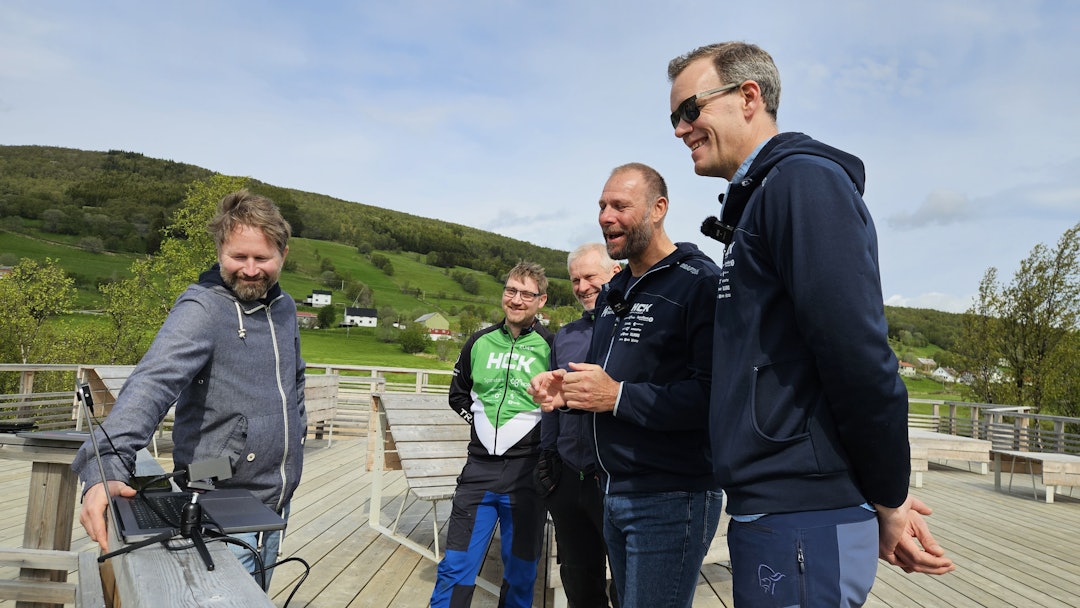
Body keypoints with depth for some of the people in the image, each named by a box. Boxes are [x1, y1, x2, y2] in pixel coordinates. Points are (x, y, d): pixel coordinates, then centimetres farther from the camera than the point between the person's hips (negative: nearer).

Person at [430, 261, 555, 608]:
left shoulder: (551, 347, -6)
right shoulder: (479, 342, 6)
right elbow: (458, 394, 19)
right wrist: (482, 419, 7)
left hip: (526, 475, -2)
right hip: (479, 470, 3)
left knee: (520, 575, 10)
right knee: (455, 568, 5)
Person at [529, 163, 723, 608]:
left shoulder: (699, 282, -14)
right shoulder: (613, 293, 14)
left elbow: (712, 395, -25)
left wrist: (618, 396, -26)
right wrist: (566, 388, 2)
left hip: (672, 499, -8)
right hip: (614, 493, 9)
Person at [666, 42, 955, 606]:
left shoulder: (803, 179, -12)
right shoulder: (756, 199, 17)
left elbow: (858, 352, -20)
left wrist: (889, 500, -10)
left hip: (802, 520, -9)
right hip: (768, 508, 9)